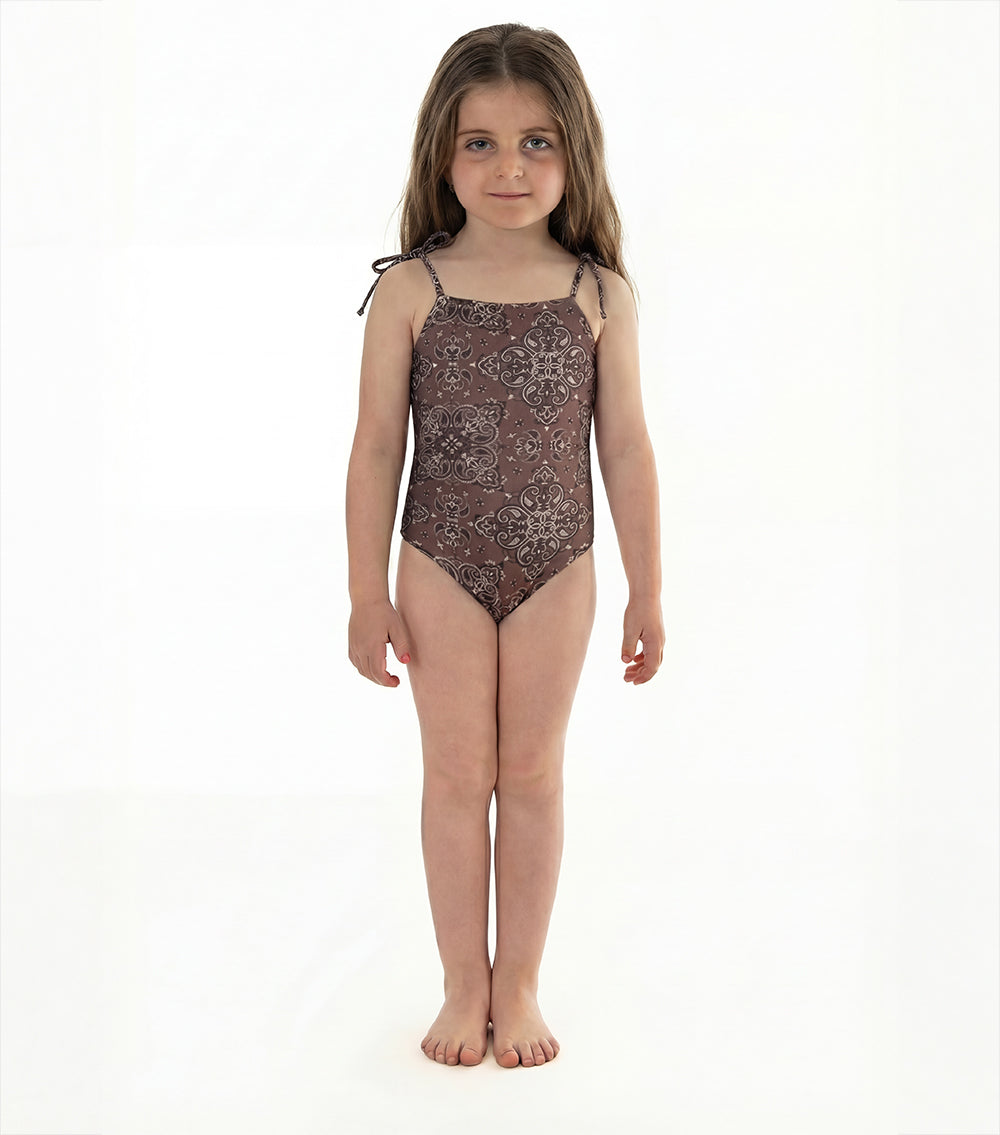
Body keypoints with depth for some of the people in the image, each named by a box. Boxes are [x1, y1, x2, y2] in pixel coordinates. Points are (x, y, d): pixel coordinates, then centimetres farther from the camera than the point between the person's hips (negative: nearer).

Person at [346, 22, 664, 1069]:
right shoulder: (409, 289, -6)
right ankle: (465, 985, 24)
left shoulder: (600, 295, -3)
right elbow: (377, 446, -4)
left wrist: (646, 590, 3)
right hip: (442, 568, 0)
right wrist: (369, 594, -4)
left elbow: (625, 448, 1)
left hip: (556, 570, 1)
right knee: (455, 774, 8)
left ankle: (518, 986, 25)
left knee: (531, 774, 10)